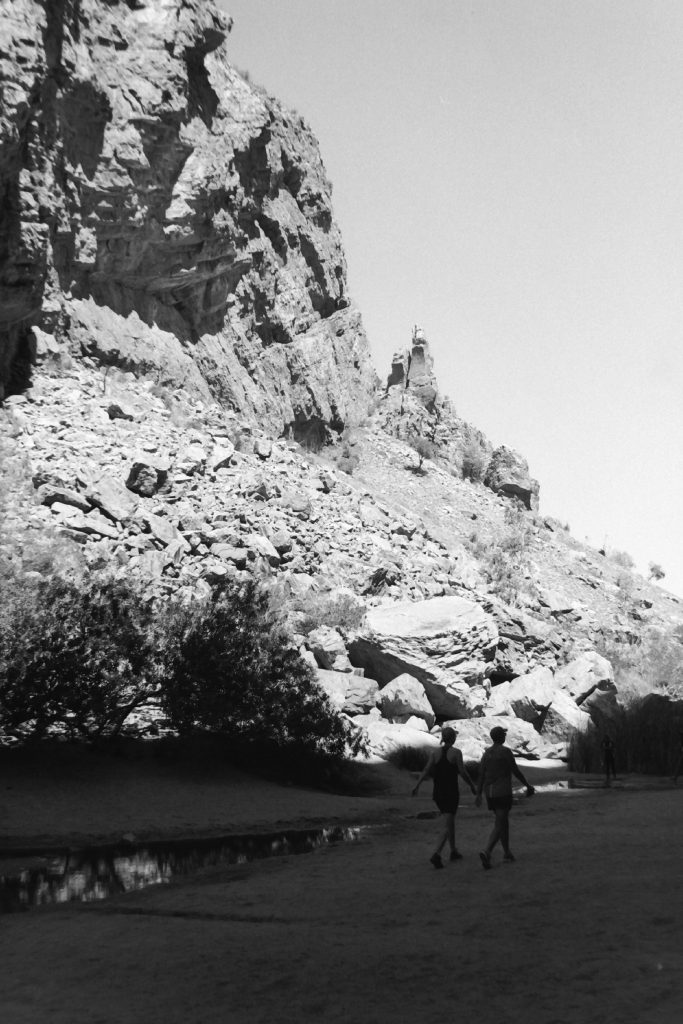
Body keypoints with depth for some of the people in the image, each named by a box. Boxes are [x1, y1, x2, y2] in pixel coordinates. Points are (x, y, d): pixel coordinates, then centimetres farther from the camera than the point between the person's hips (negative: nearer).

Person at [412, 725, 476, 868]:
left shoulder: (435, 753, 4)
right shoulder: (456, 752, -9)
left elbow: (426, 770, -7)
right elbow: (463, 772, -12)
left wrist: (417, 786, -12)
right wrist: (472, 786, 3)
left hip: (437, 792, 5)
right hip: (451, 792, -5)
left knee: (450, 821, 24)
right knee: (447, 827, -5)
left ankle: (454, 851, 34)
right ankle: (436, 854, -23)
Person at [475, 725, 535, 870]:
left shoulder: (487, 752, 6)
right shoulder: (506, 751, -11)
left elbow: (481, 775, 4)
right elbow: (516, 772, -9)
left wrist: (478, 795, 5)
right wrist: (528, 786, 4)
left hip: (490, 793, 6)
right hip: (503, 792, -6)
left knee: (503, 820, 22)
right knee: (499, 825, -8)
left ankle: (507, 851, 28)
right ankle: (486, 852, -26)